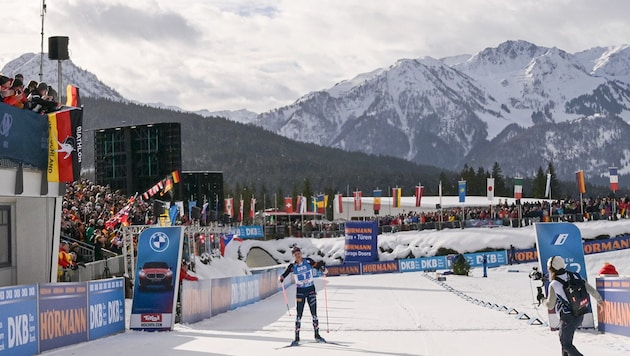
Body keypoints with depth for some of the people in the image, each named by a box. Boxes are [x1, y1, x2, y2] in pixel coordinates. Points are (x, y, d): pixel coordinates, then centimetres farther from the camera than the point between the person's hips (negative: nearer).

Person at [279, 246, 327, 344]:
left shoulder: (309, 261, -4)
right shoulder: (292, 266, -4)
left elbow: (323, 270, 1)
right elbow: (283, 275, -4)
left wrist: (322, 267, -21)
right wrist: (281, 278, -26)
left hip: (311, 289, 0)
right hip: (300, 291, 0)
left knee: (314, 313, 1)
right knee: (299, 315, -2)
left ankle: (317, 335, 12)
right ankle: (297, 337, 3)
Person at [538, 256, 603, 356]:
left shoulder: (554, 285, -18)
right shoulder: (575, 276, -3)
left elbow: (550, 305, -9)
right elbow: (590, 288, 5)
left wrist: (541, 299, 11)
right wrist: (599, 299, 22)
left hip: (568, 318, -7)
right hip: (580, 316, 7)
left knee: (566, 343, 8)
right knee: (565, 336, 26)